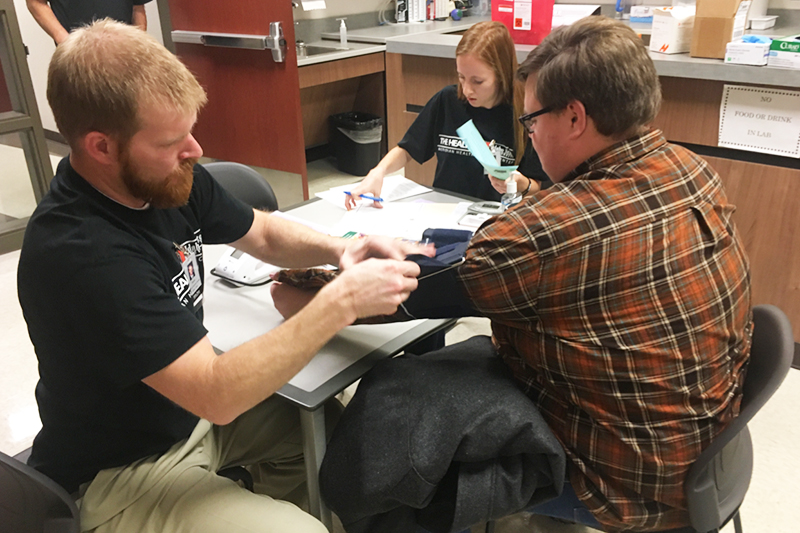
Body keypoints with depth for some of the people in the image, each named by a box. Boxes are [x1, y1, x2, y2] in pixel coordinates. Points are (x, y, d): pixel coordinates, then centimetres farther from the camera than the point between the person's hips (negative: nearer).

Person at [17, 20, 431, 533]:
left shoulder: (170, 179, -10)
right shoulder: (79, 254, -32)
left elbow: (262, 232, 7)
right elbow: (217, 394, -33)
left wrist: (339, 249, -12)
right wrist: (342, 301, -31)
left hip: (190, 402, 7)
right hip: (120, 469, -7)